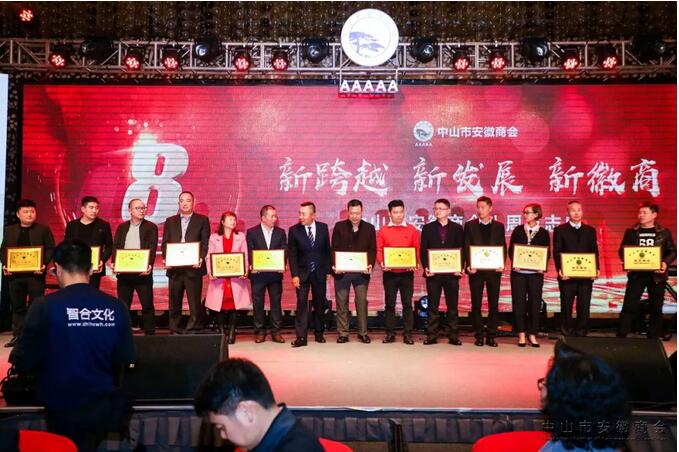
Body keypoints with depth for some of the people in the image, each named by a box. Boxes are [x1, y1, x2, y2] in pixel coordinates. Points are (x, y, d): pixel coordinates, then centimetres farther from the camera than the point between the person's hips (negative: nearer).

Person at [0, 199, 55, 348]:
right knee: (17, 305, 10)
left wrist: (44, 264, -16)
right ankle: (17, 335, 17)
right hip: (15, 274, 3)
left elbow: (51, 249, -2)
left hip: (35, 274, -3)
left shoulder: (44, 230, 2)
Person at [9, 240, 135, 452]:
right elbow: (125, 359, 0)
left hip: (63, 411, -2)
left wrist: (17, 356, 11)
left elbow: (23, 363, -12)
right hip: (105, 408, 2)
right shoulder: (116, 307, -9)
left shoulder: (44, 306, -18)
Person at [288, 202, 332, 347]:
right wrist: (294, 275, -10)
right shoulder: (294, 230, -3)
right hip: (302, 273, -2)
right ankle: (301, 337, -4)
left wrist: (328, 270, 3)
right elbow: (291, 254, -4)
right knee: (302, 303, -6)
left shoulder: (323, 228, 1)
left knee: (319, 304, 10)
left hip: (319, 272, 2)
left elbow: (327, 250, 6)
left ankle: (319, 334, 24)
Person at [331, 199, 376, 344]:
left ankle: (363, 333, 13)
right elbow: (334, 248, 1)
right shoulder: (339, 226, 3)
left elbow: (372, 250, 3)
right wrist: (334, 265, -14)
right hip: (342, 271, 0)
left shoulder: (369, 228, 5)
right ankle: (343, 333, 12)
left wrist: (370, 265, -13)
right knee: (341, 303, 4)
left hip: (361, 271, 0)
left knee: (362, 302, 3)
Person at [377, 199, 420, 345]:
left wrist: (415, 263, -10)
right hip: (389, 273, 0)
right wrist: (381, 263, -13)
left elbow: (417, 249, 5)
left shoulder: (411, 230, 5)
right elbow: (378, 250, 4)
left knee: (407, 303, 2)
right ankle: (390, 333, 13)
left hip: (407, 273, 0)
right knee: (389, 304, 5)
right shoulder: (383, 231, 4)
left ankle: (408, 334, 9)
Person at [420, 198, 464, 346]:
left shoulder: (457, 228, 7)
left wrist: (460, 267, -8)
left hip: (452, 272, 0)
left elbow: (462, 250, 5)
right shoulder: (428, 228, 8)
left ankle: (453, 335, 10)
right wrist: (426, 267, -8)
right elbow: (423, 250, 5)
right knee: (432, 306, 2)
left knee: (452, 305, 4)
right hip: (433, 272, 0)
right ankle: (432, 335, 8)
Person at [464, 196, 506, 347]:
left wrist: (502, 264, -8)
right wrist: (469, 265, -10)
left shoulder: (499, 226, 9)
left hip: (494, 269, 1)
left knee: (493, 304, 2)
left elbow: (503, 247, 8)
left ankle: (491, 336, 10)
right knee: (476, 304, 2)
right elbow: (466, 247, 3)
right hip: (476, 269, -1)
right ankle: (479, 335, 9)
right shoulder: (470, 225, 6)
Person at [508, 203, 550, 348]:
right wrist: (514, 263, -12)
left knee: (535, 303, 2)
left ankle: (532, 335, 12)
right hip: (518, 272, 0)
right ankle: (521, 334, 10)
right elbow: (511, 249, 4)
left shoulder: (543, 233, 4)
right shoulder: (518, 230, 5)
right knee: (519, 302, 1)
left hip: (536, 272, 0)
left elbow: (547, 253, 5)